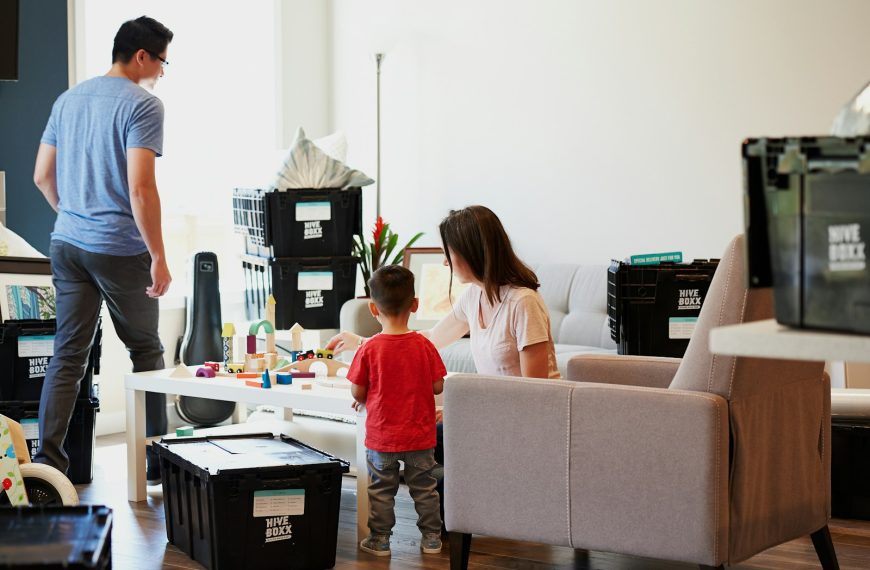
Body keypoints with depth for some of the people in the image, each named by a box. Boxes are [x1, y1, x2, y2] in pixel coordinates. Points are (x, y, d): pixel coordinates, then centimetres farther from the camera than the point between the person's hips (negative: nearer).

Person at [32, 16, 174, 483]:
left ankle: (47, 458, 1)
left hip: (67, 244, 6)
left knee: (67, 355, 7)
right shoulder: (143, 106, -12)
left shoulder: (68, 99, 12)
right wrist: (158, 258, -15)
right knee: (146, 352, 9)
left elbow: (42, 177, 15)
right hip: (119, 248, -6)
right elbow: (141, 189, -20)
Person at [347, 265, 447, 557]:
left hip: (381, 437, -1)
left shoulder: (369, 349, -15)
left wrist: (364, 399, 13)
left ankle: (379, 539, 20)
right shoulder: (424, 346, -11)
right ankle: (431, 537, 23)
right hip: (420, 435, 2)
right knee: (424, 488, 16)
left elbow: (357, 393, -10)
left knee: (381, 490, 13)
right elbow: (438, 386, -4)